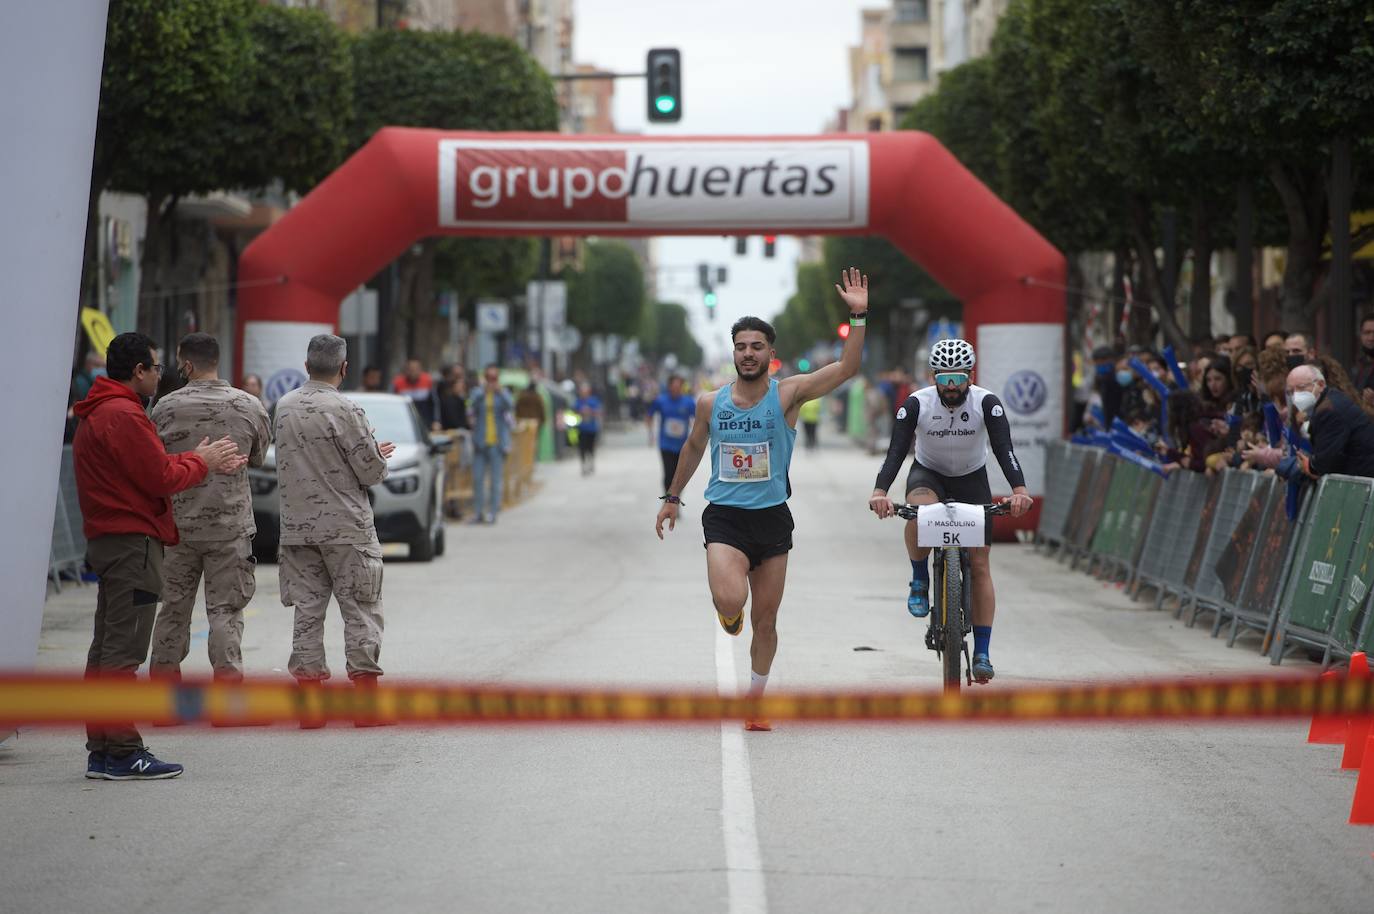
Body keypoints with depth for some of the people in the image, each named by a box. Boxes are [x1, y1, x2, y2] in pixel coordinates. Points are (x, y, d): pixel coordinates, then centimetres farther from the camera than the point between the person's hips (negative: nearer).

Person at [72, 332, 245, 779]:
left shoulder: (95, 415, 19)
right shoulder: (124, 415, -15)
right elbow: (161, 478, -17)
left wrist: (201, 461, 12)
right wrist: (200, 462, 1)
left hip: (105, 540, 11)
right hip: (133, 541, -11)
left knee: (106, 649, 11)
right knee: (124, 651, -10)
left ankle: (101, 750, 15)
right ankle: (122, 752, -10)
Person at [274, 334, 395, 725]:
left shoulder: (284, 407, 5)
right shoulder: (346, 411, -14)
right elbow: (372, 472, -12)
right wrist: (379, 456, 11)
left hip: (297, 527, 5)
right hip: (345, 527, -5)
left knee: (307, 611, 8)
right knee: (361, 610, 3)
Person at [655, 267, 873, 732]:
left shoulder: (788, 394, -5)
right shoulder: (710, 403, 0)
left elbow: (847, 368, -15)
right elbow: (693, 447, 19)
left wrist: (858, 316, -26)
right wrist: (672, 497, 24)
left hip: (772, 518, 1)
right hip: (724, 516, -1)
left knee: (765, 620, 7)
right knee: (729, 600, -24)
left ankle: (755, 701, 24)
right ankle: (729, 615, 14)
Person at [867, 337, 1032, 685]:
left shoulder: (987, 403, -23)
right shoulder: (917, 404, -23)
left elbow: (1004, 449, -33)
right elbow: (896, 451, -31)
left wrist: (1019, 490, -50)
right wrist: (879, 492, -48)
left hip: (972, 478, 1)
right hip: (928, 474, -1)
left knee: (980, 566, -6)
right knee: (920, 509, -38)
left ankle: (981, 654, -2)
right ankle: (920, 579, -11)